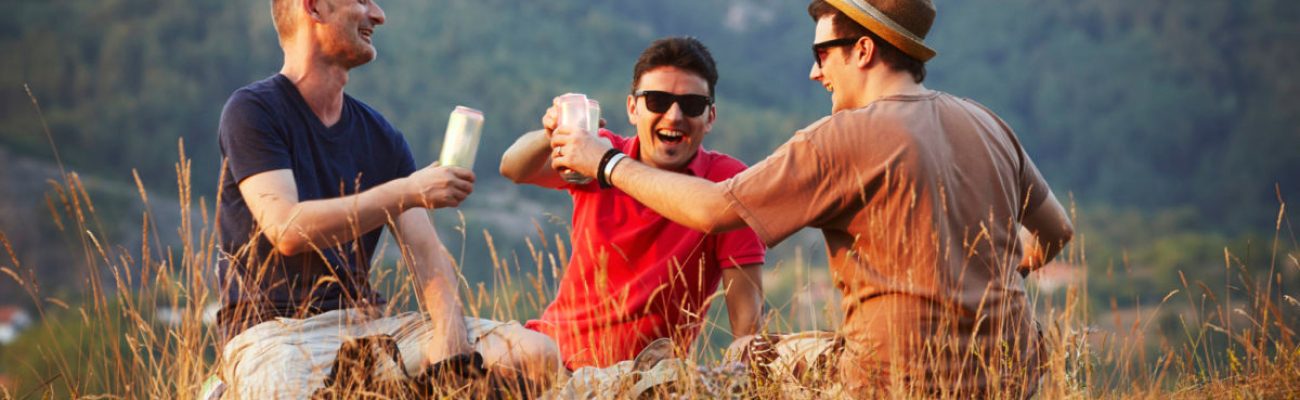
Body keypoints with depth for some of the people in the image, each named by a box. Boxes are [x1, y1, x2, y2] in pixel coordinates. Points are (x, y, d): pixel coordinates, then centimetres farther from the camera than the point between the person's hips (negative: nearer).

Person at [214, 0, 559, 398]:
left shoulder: (381, 136, 15)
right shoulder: (251, 111, -3)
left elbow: (426, 253, 5)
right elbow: (286, 230, -18)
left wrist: (450, 346, -15)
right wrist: (408, 192, -17)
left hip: (367, 322, 5)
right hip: (275, 330, -5)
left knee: (536, 353, -13)